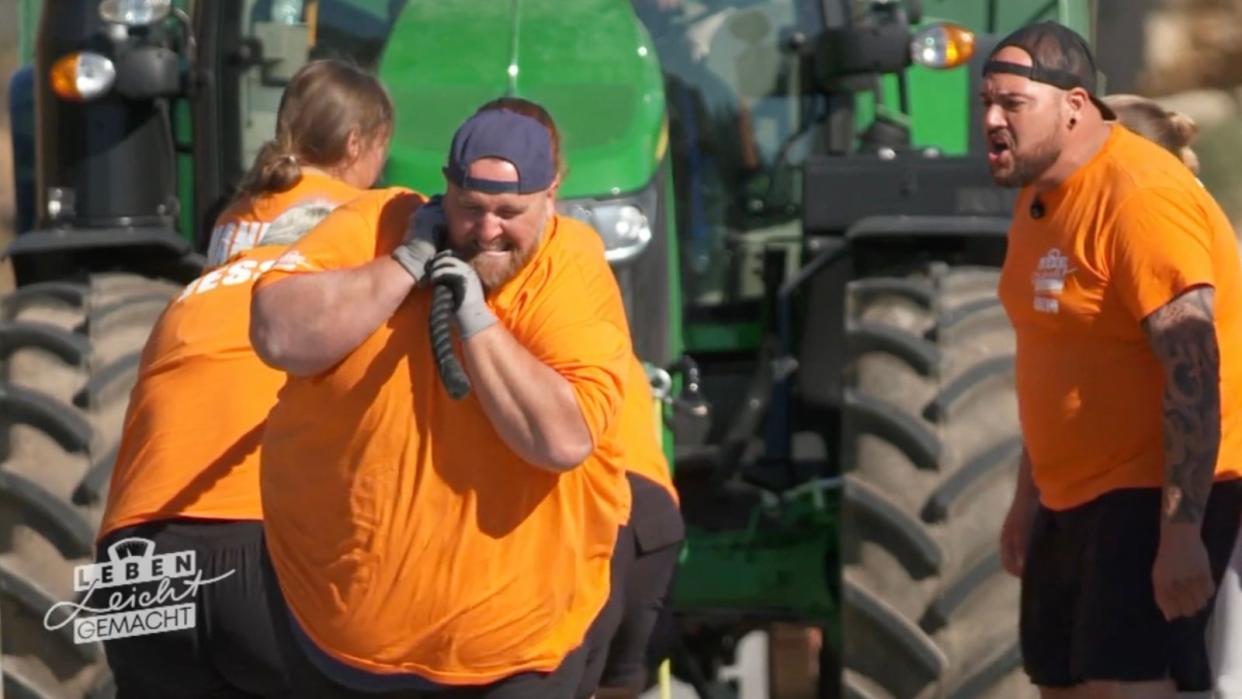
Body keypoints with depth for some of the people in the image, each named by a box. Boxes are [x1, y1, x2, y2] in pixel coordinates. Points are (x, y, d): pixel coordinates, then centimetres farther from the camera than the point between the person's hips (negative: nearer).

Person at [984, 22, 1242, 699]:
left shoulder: (1140, 198, -21)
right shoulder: (1040, 194, 9)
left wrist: (1181, 530, -28)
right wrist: (1029, 495, 23)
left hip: (1157, 492, -10)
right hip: (1077, 493, 10)